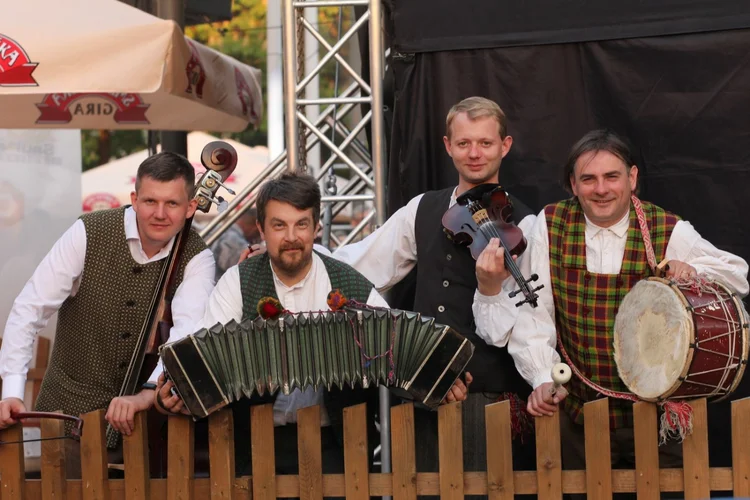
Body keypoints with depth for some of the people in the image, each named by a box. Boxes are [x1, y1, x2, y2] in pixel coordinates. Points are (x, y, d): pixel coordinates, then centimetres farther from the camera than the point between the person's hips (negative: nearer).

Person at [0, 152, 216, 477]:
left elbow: (187, 330, -24)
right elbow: (29, 310, -12)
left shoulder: (197, 258, -10)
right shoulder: (88, 234, -12)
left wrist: (148, 392, -41)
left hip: (146, 406, 1)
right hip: (72, 405, -1)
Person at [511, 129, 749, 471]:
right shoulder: (551, 226, -3)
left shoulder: (669, 231, -4)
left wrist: (692, 270, -23)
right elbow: (531, 314, -5)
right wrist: (543, 379, -18)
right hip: (578, 415, 0)